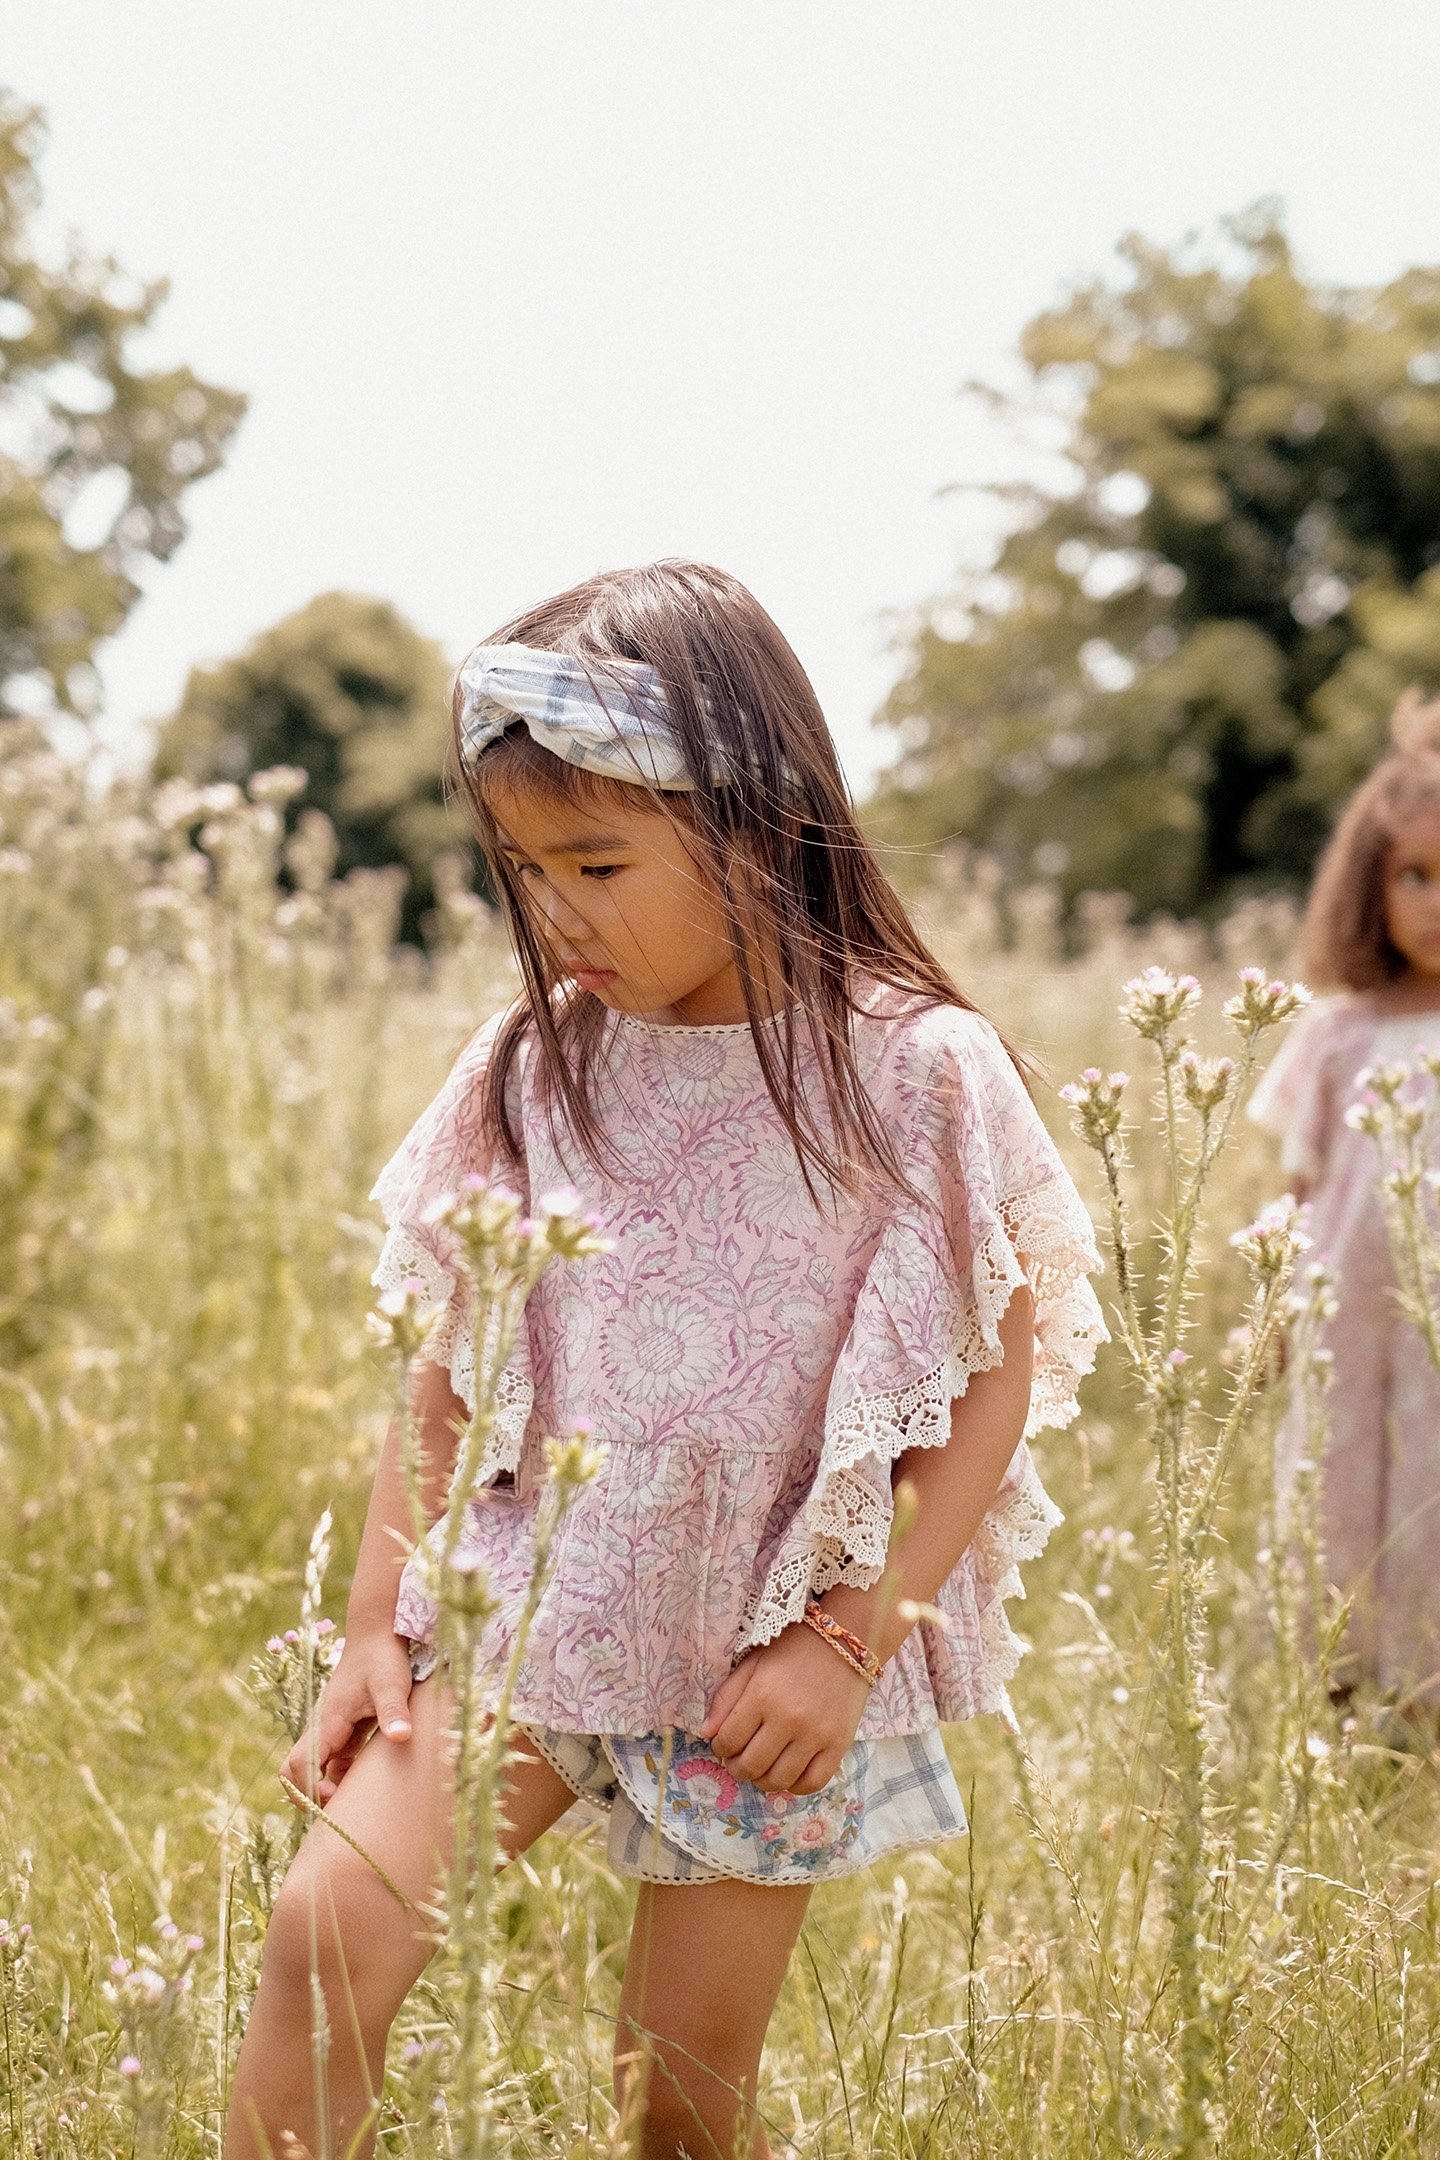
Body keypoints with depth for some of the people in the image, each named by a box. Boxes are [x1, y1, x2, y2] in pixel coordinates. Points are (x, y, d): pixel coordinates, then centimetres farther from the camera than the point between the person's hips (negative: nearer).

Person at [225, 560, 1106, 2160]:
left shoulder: (915, 1072, -11)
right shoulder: (532, 1069, 0)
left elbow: (1000, 1375, -7)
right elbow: (448, 1369, 5)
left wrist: (856, 1638, -12)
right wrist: (373, 1625, 2)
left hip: (766, 1650, -2)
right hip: (525, 1605, 3)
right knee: (327, 1930, -18)